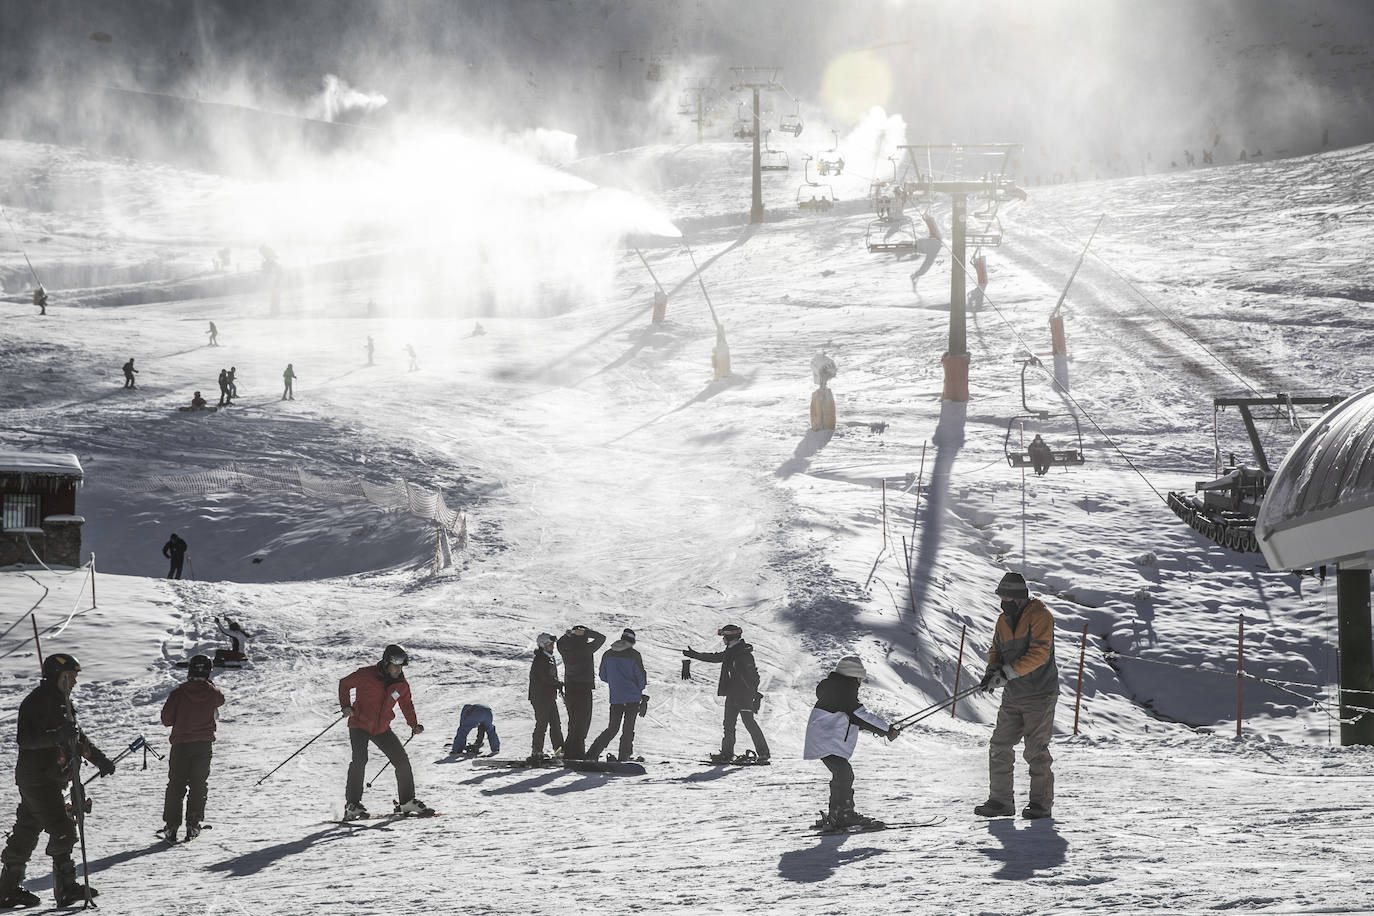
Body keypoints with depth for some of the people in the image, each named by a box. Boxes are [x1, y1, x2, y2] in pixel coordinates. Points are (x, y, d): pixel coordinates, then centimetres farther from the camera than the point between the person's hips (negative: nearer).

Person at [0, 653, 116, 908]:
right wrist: (57, 736, -37)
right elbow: (25, 739, -25)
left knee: (26, 832, 11)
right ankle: (66, 888, -13)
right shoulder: (36, 701, -14)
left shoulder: (61, 702, 18)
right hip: (38, 779, -10)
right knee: (62, 830, -13)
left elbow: (78, 737, 29)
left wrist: (98, 758, 24)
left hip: (52, 779, 10)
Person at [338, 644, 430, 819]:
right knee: (359, 760, -24)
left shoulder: (402, 685, -1)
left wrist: (414, 724, 5)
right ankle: (352, 805, -19)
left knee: (402, 761, 0)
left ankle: (407, 802, 13)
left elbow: (406, 705, 16)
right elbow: (344, 683, -4)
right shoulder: (367, 675, -16)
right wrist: (346, 705, -17)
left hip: (382, 729, 5)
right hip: (360, 725, -5)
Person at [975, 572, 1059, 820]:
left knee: (1036, 751, -5)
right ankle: (1000, 801, 8)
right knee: (1000, 747, 2)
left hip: (1039, 695, -7)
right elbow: (997, 651, 19)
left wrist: (1007, 672, -25)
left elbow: (1039, 653, -21)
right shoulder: (1004, 621, 11)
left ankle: (1042, 802, 5)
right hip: (1013, 697, 7)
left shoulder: (1039, 616, -12)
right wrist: (993, 670, -4)